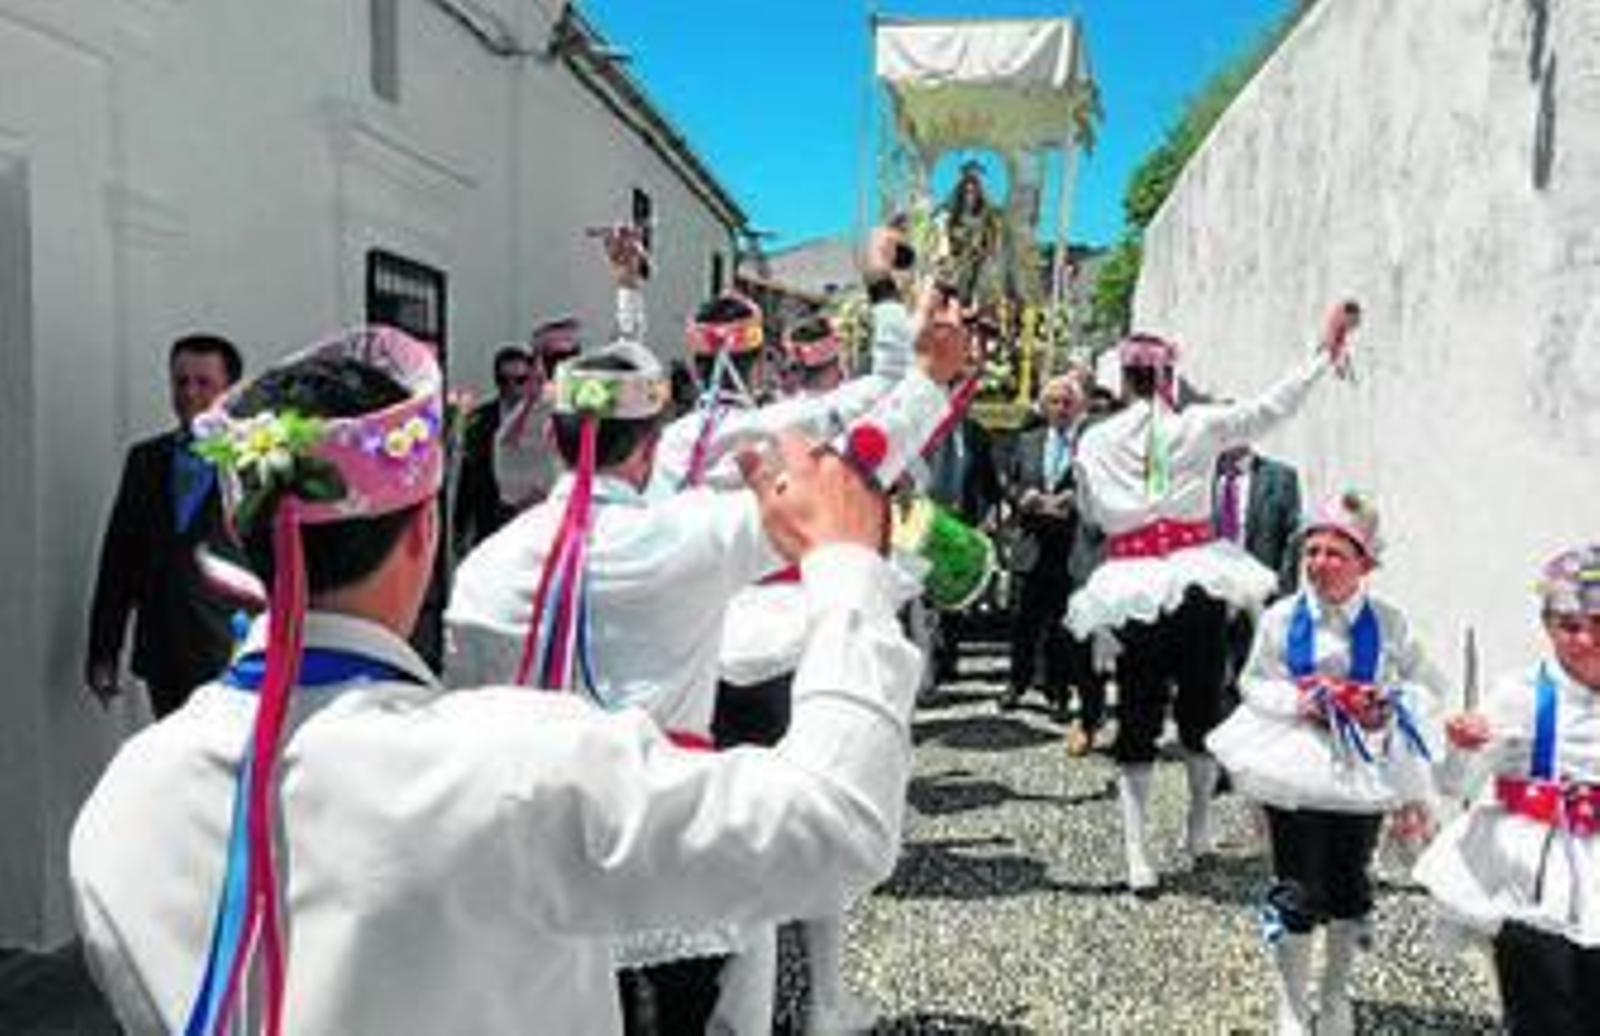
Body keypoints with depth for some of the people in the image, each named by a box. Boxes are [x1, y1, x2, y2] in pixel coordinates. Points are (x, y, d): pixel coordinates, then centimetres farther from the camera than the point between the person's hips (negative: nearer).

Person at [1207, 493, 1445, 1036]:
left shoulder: (1388, 623, -6)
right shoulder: (1282, 618, -9)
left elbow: (1429, 687, 1)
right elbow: (1254, 685, -1)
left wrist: (1390, 710, -16)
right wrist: (1297, 701, -19)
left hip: (1364, 771, 2)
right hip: (1297, 771, -2)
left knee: (1351, 888, 17)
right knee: (1297, 893, 4)